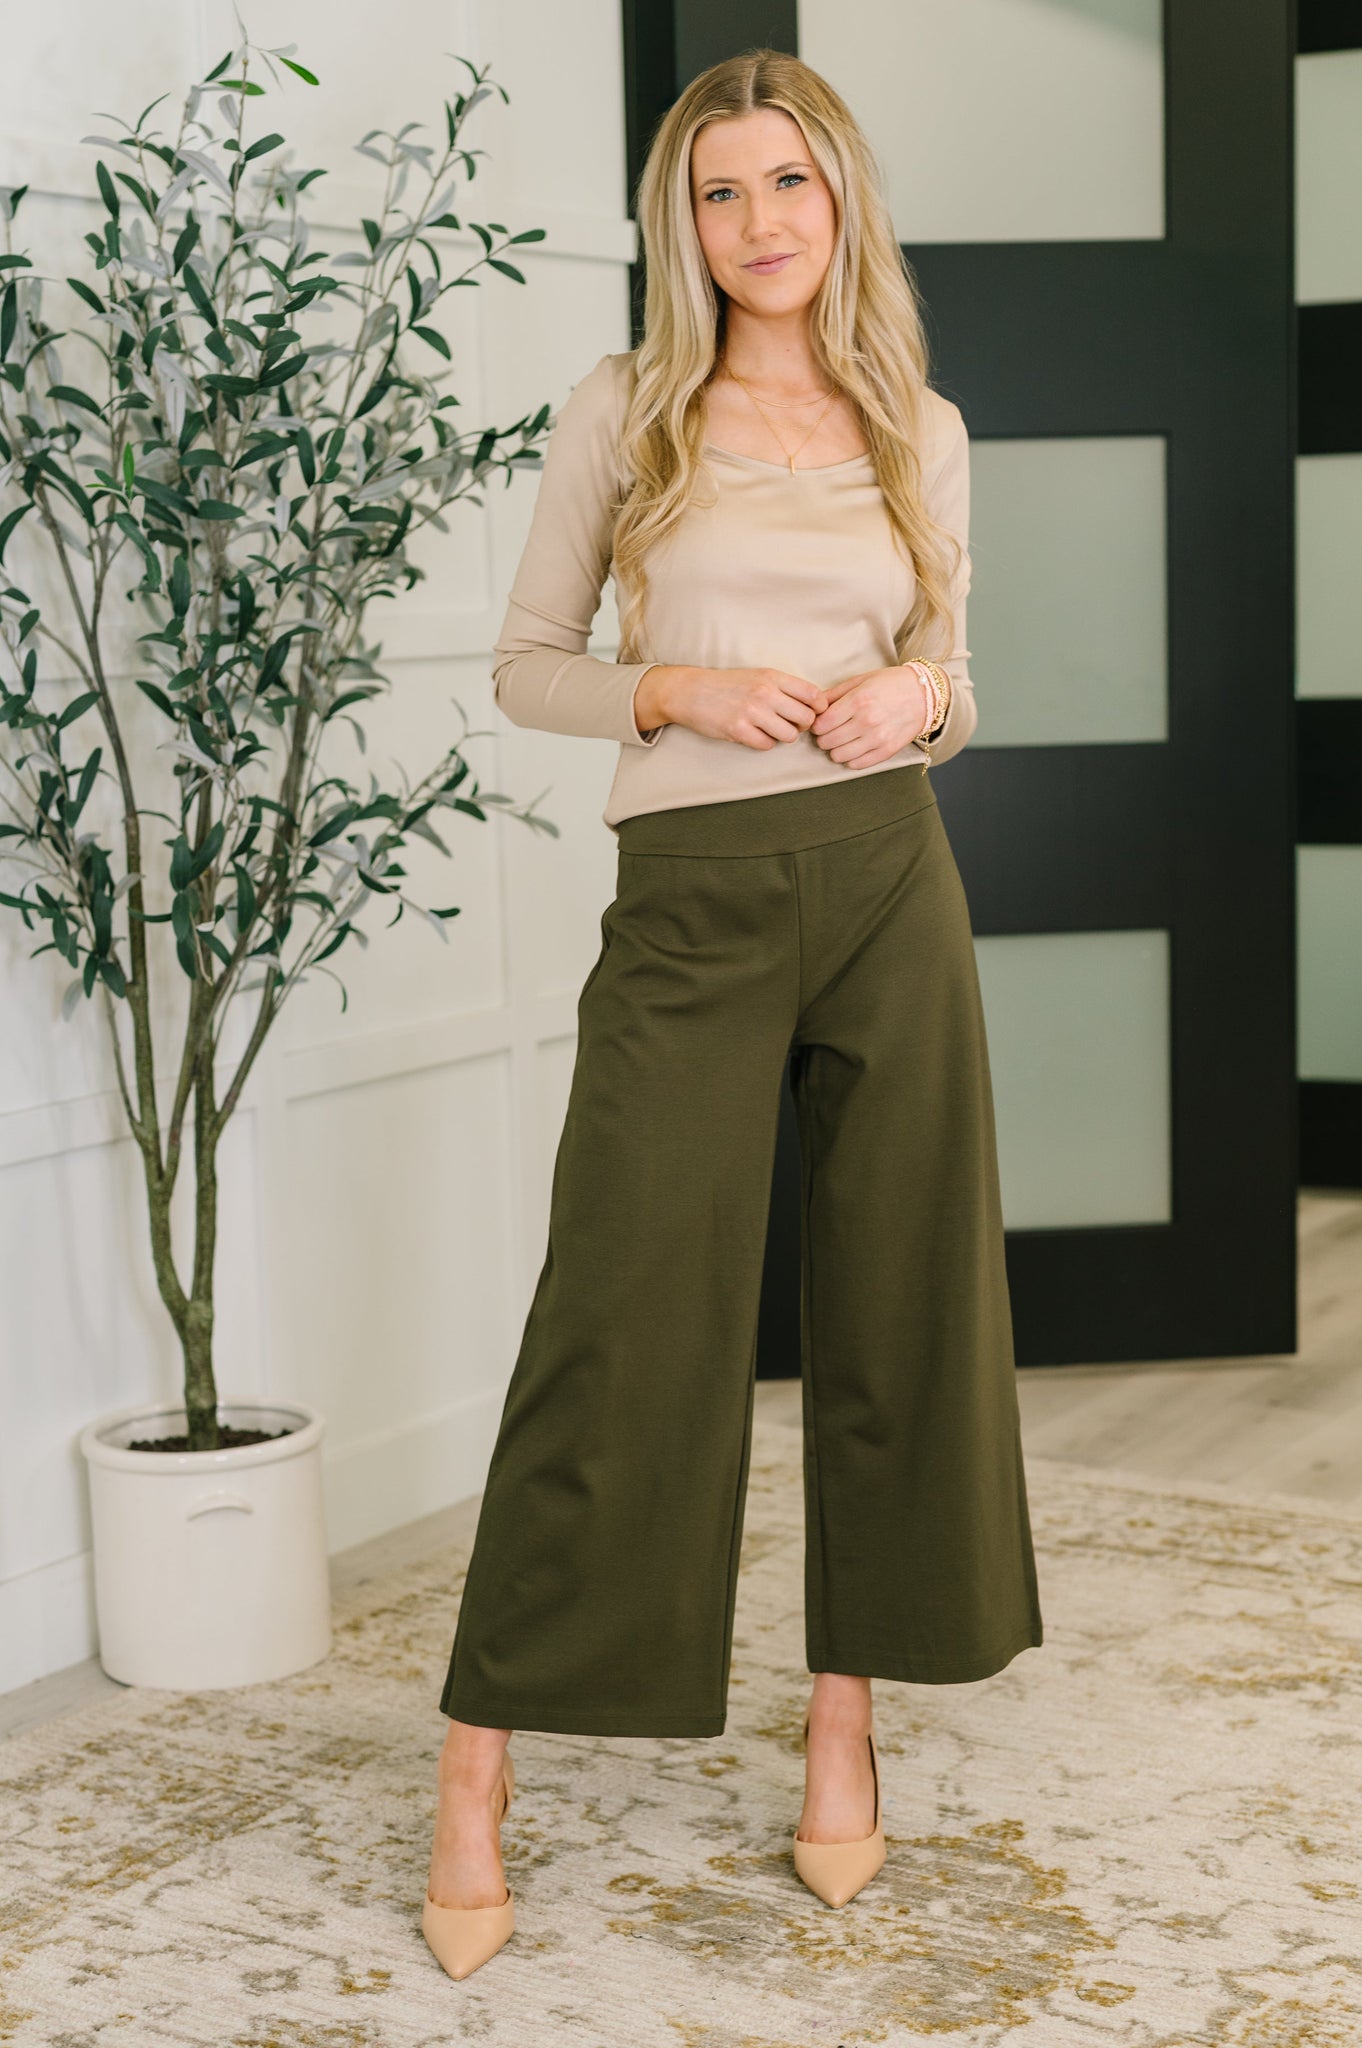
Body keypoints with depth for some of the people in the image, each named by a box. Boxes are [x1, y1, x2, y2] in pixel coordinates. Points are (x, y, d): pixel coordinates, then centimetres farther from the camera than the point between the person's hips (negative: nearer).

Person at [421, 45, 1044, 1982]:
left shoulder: (922, 429, 11)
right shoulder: (625, 409, 4)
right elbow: (525, 665, 6)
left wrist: (917, 692, -6)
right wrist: (675, 690, -12)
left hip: (891, 882, 3)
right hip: (693, 900, -3)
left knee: (894, 1303, 6)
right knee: (622, 1318, -5)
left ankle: (847, 1721, 22)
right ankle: (478, 1769, 5)